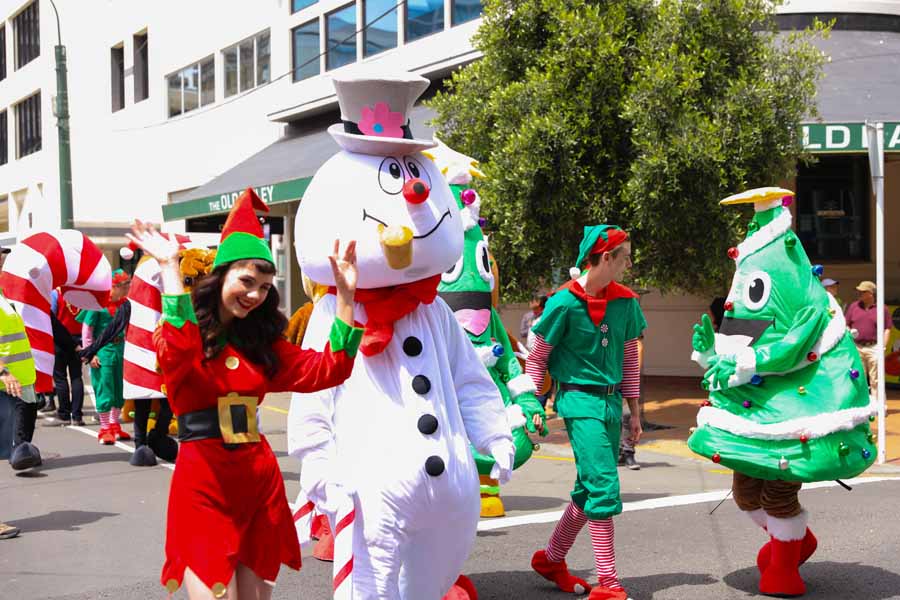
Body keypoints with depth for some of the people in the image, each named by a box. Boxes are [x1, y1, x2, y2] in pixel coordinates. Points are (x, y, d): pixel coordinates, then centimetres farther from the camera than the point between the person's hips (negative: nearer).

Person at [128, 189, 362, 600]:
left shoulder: (261, 343, 12)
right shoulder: (174, 336, -3)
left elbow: (328, 370, 2)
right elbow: (179, 352, -28)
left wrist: (346, 295, -3)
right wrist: (169, 268, -26)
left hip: (260, 480, 5)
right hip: (203, 484, -5)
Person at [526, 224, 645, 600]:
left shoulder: (625, 301, 6)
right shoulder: (565, 302, -11)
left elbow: (630, 360, 15)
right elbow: (537, 359, -3)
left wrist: (634, 411, 15)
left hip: (611, 403, 7)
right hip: (580, 400, -6)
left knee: (589, 489, 12)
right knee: (604, 488, -12)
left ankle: (551, 560, 30)